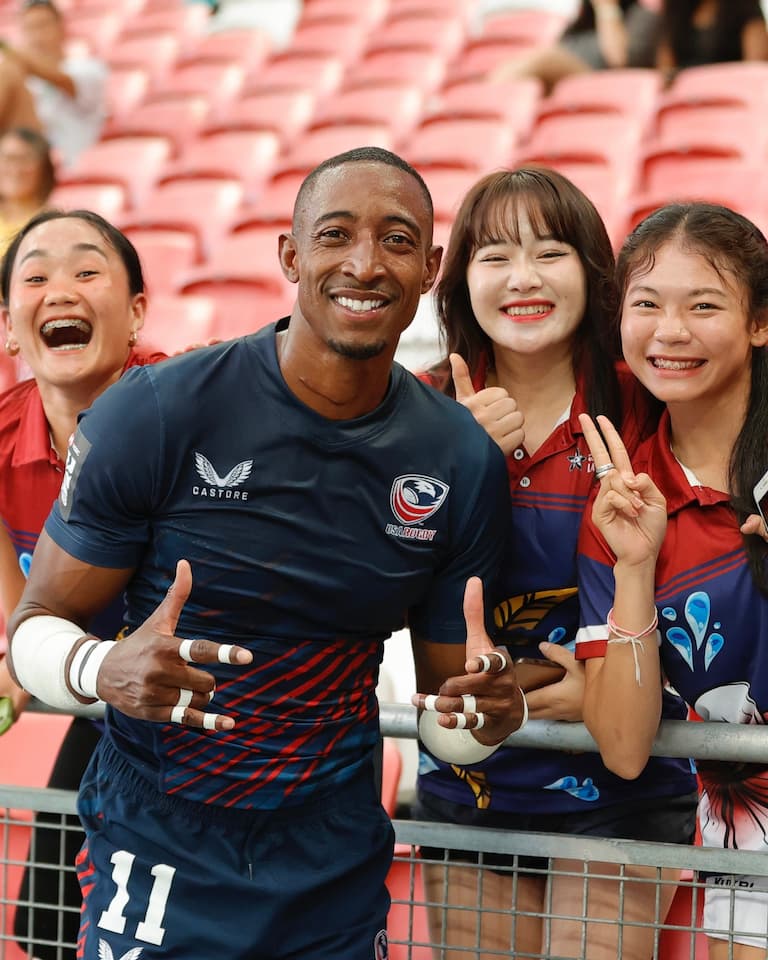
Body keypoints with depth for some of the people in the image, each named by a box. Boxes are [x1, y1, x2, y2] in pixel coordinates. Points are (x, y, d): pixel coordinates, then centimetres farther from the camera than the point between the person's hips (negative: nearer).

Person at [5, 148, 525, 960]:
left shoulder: (464, 463, -3)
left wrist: (489, 713, -17)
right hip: (161, 868, -3)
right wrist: (105, 671, -30)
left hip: (337, 883, 3)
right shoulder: (156, 412, -14)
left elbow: (448, 713, 6)